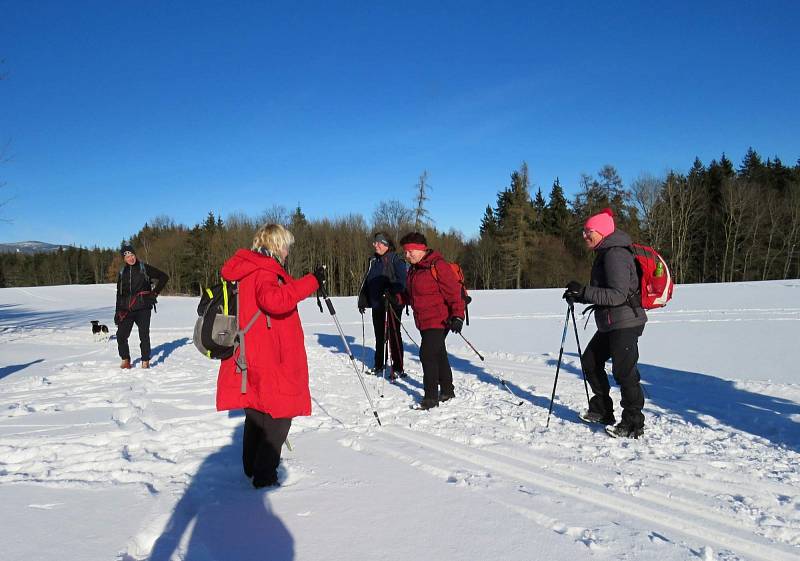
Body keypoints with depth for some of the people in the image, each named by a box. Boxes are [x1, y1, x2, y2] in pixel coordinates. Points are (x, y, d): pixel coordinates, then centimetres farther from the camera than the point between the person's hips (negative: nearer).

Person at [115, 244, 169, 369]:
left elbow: (164, 277, 4)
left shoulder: (144, 268, 1)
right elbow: (119, 293, 16)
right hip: (126, 310, 4)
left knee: (144, 335, -3)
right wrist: (118, 311, 11)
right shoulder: (122, 272, 12)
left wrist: (155, 292, 0)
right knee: (121, 335, -2)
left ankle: (145, 361, 6)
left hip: (143, 308, -3)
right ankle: (125, 360, 13)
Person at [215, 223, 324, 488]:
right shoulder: (264, 272, -16)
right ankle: (264, 477, 6)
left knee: (257, 414, 21)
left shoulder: (248, 271, 13)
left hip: (251, 362, 10)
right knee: (278, 417, 1)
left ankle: (252, 469, 35)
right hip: (269, 363, -10)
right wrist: (311, 281, -30)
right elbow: (275, 300, -35)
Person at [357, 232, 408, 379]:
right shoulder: (374, 260, 15)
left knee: (393, 334, -3)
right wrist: (362, 301, 17)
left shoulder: (395, 259, -7)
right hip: (377, 304, 7)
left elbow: (402, 279, -16)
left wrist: (393, 293, -30)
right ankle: (379, 364, 27)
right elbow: (366, 281, 19)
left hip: (392, 303, -7)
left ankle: (398, 368, 3)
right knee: (379, 335, 15)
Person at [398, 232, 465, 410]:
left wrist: (457, 315, -25)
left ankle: (431, 397, -3)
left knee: (427, 354, -13)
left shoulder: (438, 265, -16)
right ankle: (447, 391, 32)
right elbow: (411, 295, 24)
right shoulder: (414, 269, 13)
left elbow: (454, 291, -20)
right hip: (424, 322, 9)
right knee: (438, 355, 18)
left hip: (439, 320, -9)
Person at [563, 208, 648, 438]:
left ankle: (634, 424, 9)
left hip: (625, 322, -11)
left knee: (624, 372, -4)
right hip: (610, 324, 11)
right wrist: (579, 296, 9)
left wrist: (584, 292, -23)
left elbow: (618, 295, -23)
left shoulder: (615, 255, -18)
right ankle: (602, 411, 29)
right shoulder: (605, 253, 15)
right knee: (590, 361, 17)